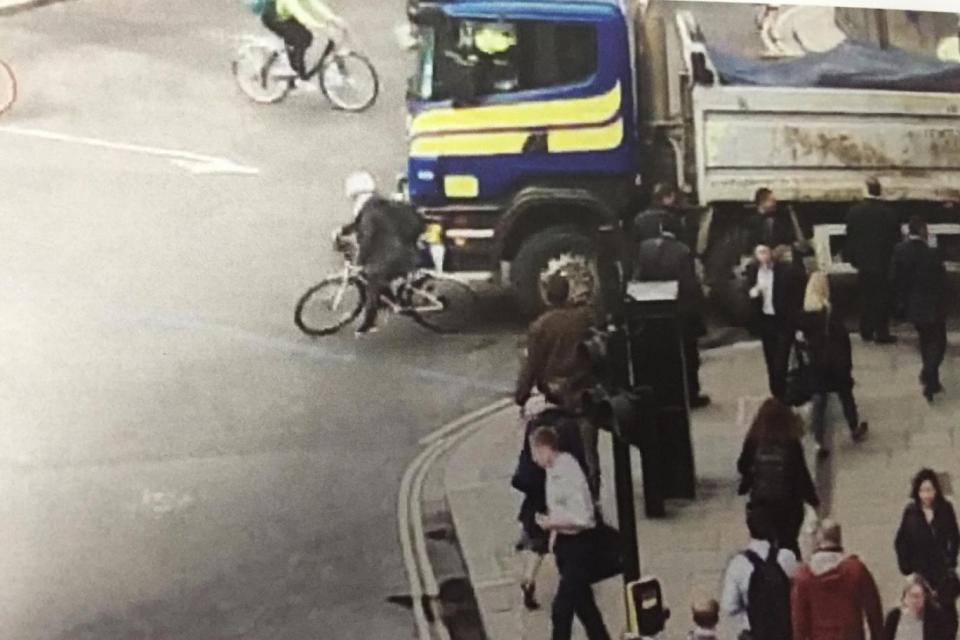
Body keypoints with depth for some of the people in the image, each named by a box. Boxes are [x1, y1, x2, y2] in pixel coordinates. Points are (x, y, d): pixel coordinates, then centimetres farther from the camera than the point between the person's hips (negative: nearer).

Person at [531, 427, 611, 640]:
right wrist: (554, 532, 7)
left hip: (578, 544, -10)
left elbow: (581, 518, -25)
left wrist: (551, 523, -18)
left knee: (561, 608, -7)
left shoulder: (568, 473, -23)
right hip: (565, 542, 10)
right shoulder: (553, 470, 5)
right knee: (582, 603, 20)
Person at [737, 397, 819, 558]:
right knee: (788, 544, 13)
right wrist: (813, 498, 3)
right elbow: (802, 474, -10)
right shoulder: (792, 444, -15)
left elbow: (742, 467, 0)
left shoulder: (753, 441, -11)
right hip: (788, 504, -1)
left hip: (760, 503, 1)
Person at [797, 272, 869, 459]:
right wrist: (848, 363, -5)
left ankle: (819, 443, 0)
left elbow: (803, 336, 0)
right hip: (836, 361, -2)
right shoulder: (832, 312, -16)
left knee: (818, 402, 6)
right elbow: (843, 338, -13)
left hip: (816, 364, 2)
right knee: (846, 396, 19)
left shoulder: (805, 313, -7)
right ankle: (855, 430, 39)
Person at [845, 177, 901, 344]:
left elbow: (850, 236, 0)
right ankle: (882, 333, 4)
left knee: (866, 297, 13)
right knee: (882, 298, 4)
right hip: (883, 263, -2)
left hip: (863, 262, 2)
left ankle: (866, 331, 17)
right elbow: (895, 238, -7)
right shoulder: (888, 213, -13)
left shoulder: (854, 211, -8)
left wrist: (852, 258, 11)